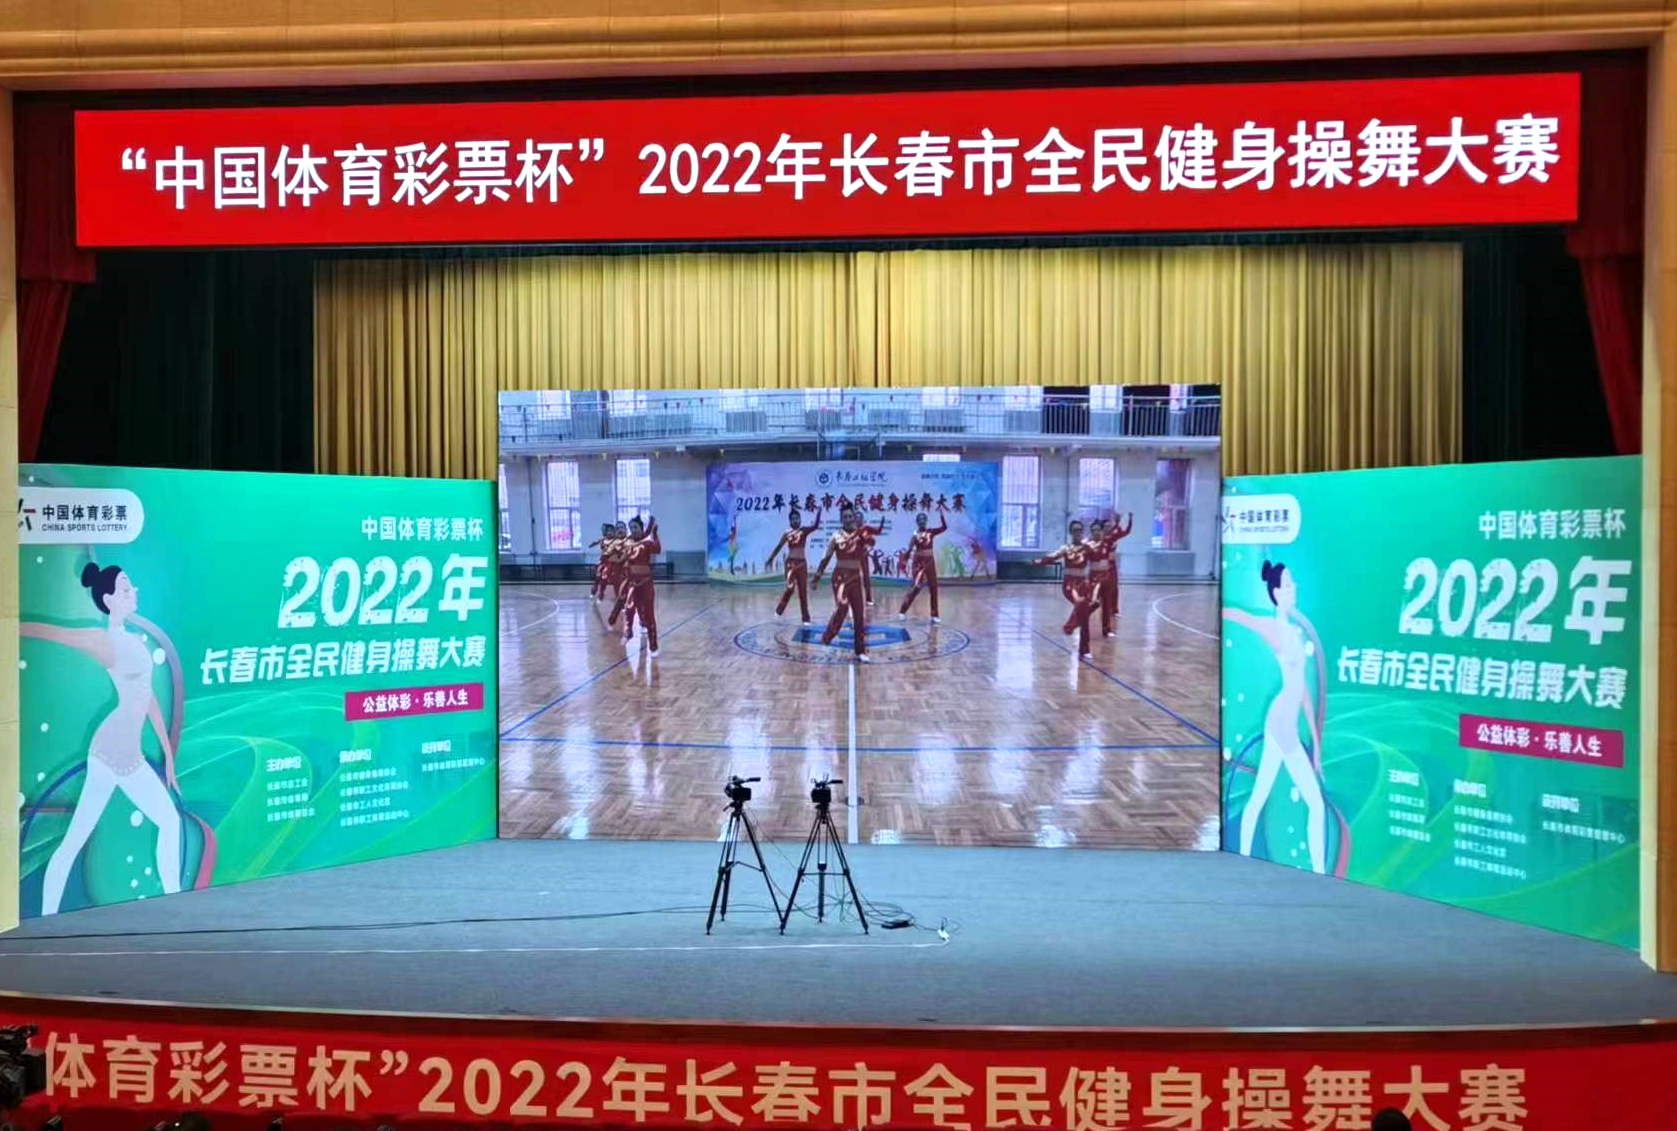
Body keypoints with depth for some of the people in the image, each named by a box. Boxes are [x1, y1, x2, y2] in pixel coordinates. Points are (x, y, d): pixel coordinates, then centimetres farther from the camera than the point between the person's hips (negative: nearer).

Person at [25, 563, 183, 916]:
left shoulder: (134, 641, 16)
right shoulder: (106, 641, -6)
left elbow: (149, 699, 20)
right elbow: (46, 631, -15)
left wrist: (169, 754, 23)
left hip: (131, 756, 9)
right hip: (110, 752, -9)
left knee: (170, 821, 15)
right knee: (75, 840, -9)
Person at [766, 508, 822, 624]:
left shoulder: (804, 531, 2)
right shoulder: (787, 533, 3)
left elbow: (815, 526, -15)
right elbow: (778, 547, 9)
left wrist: (818, 513, -28)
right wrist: (770, 559, 11)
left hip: (802, 563, 1)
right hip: (791, 562, -1)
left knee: (803, 590, 2)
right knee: (790, 587, -11)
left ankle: (805, 617, 5)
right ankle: (779, 610, 7)